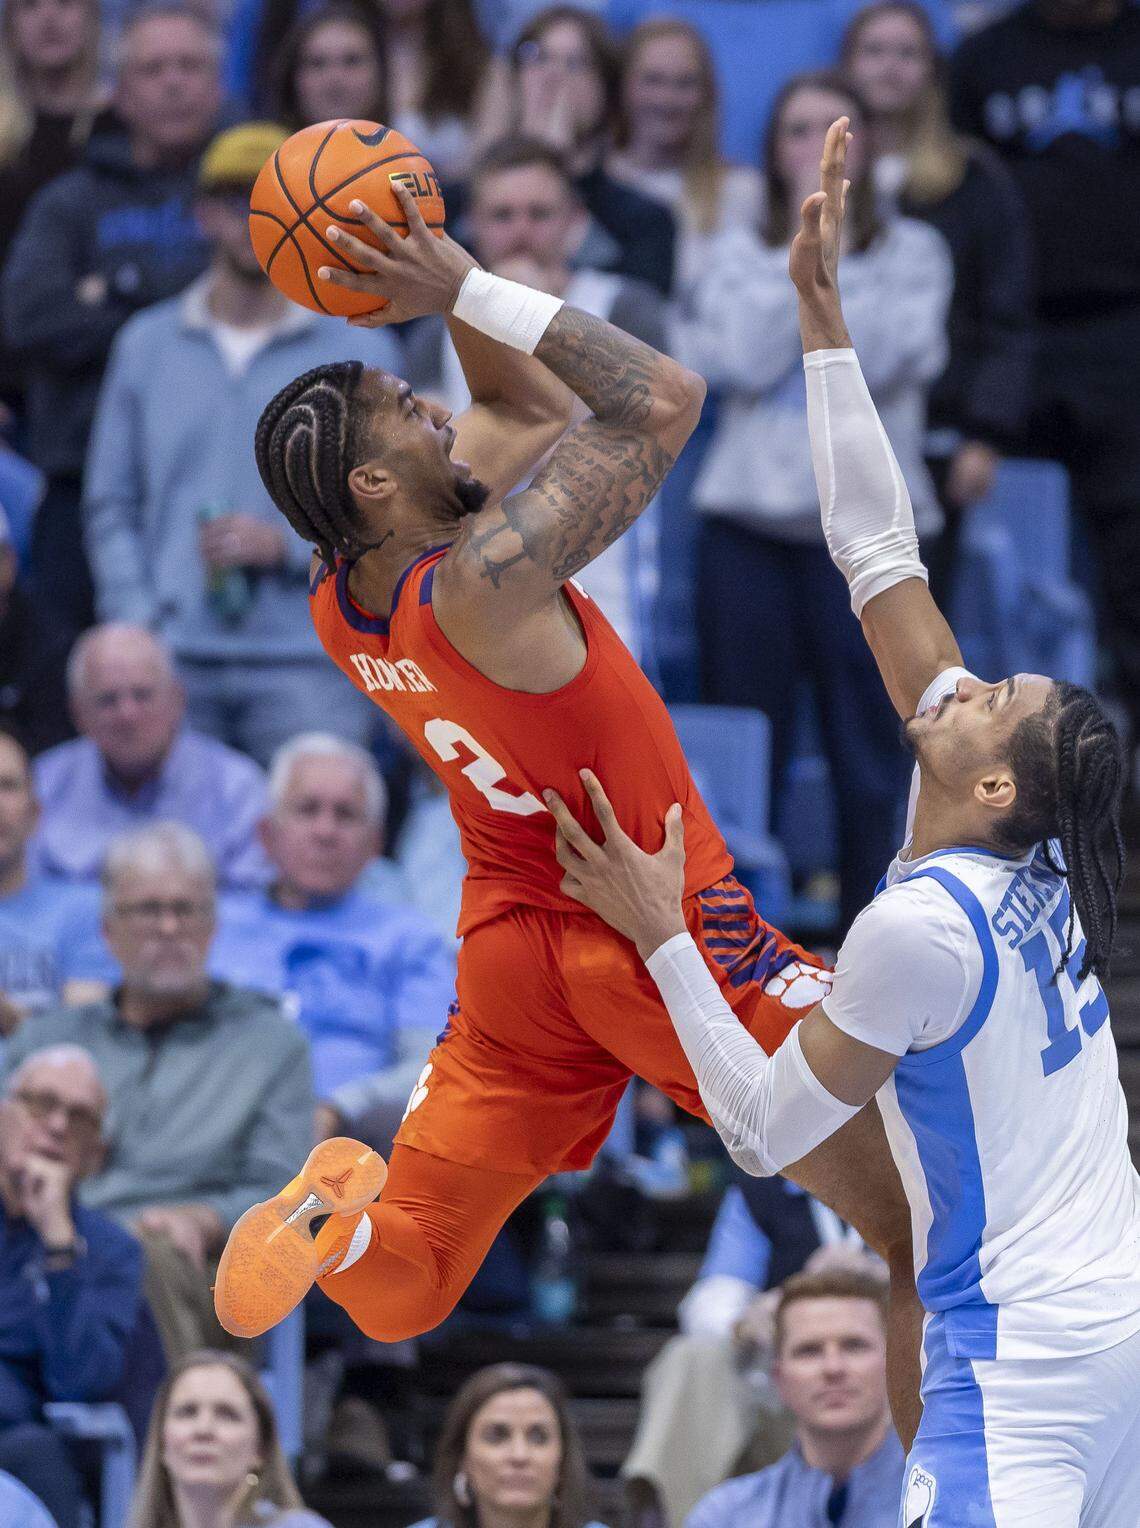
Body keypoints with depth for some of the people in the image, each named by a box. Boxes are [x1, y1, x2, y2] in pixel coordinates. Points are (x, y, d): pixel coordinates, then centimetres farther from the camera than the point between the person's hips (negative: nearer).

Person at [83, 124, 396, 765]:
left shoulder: (361, 347, 9)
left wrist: (289, 543, -10)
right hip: (175, 662, 2)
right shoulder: (147, 344, 16)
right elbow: (111, 505, 16)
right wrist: (134, 618, 1)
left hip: (308, 666, -2)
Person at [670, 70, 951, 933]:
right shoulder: (740, 257, 10)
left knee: (871, 748, -2)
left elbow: (880, 359, -9)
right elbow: (742, 362, -8)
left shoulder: (911, 253, 7)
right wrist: (803, 248, -6)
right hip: (750, 514, 1)